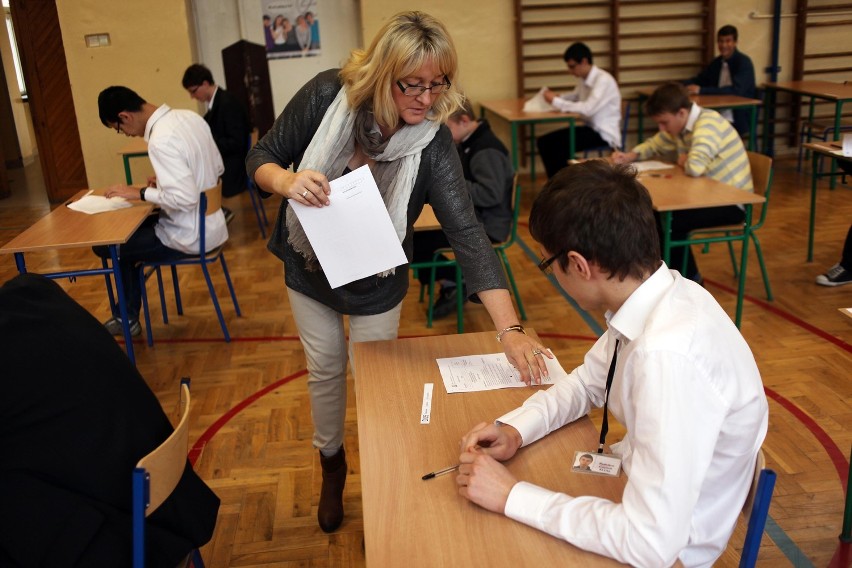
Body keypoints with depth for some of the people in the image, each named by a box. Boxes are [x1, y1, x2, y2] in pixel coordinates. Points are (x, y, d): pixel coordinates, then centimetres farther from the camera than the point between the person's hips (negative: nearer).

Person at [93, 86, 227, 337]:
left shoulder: (161, 141, -25)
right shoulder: (188, 116, 2)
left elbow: (185, 199, -30)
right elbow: (218, 168, 11)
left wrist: (139, 193, -16)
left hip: (190, 236, -9)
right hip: (209, 224, 9)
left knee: (107, 245, 5)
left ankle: (127, 318, 25)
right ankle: (127, 311, 33)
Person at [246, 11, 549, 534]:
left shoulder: (433, 143, -27)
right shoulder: (327, 96, -24)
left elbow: (468, 233, -35)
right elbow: (262, 158, -12)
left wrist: (511, 329, -44)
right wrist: (286, 181, -38)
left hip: (376, 285, -1)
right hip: (308, 270, 2)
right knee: (325, 370, 18)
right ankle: (332, 464, 46)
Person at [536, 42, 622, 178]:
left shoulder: (603, 80, -19)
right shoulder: (584, 79, 6)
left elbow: (588, 109, -31)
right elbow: (575, 96, 25)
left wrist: (556, 101, -25)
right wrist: (556, 97, 2)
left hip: (604, 134, -9)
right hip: (590, 128, 9)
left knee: (559, 145, -26)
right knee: (545, 141, -2)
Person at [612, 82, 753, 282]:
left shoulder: (707, 124, -25)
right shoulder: (678, 124, 3)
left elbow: (695, 167, -40)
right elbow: (653, 145, 18)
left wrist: (682, 161, -16)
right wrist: (630, 156, -3)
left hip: (731, 203, -9)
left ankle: (687, 278, 6)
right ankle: (687, 276, 18)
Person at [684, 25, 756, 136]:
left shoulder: (744, 62, -10)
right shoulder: (717, 62, 11)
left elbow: (736, 90, -24)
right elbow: (699, 80, 19)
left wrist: (701, 90, -28)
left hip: (738, 119, -7)